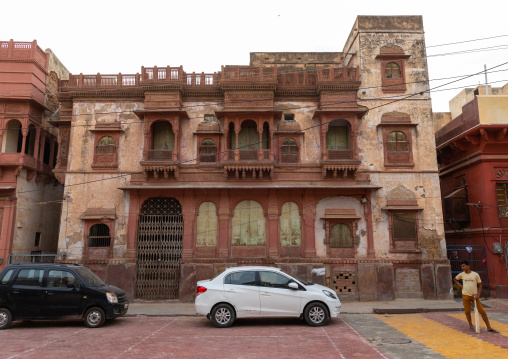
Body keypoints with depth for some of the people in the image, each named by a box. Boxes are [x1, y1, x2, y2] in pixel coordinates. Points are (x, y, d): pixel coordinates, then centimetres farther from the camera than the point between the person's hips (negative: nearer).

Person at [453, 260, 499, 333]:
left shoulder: (475, 274, -5)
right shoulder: (461, 275, 0)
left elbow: (480, 285, -1)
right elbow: (455, 279, 18)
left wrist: (478, 295, -9)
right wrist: (460, 285, 3)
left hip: (474, 295, -1)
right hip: (465, 295, 1)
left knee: (482, 311, -2)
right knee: (467, 311, 5)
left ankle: (489, 327, 6)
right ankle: (471, 326, 20)